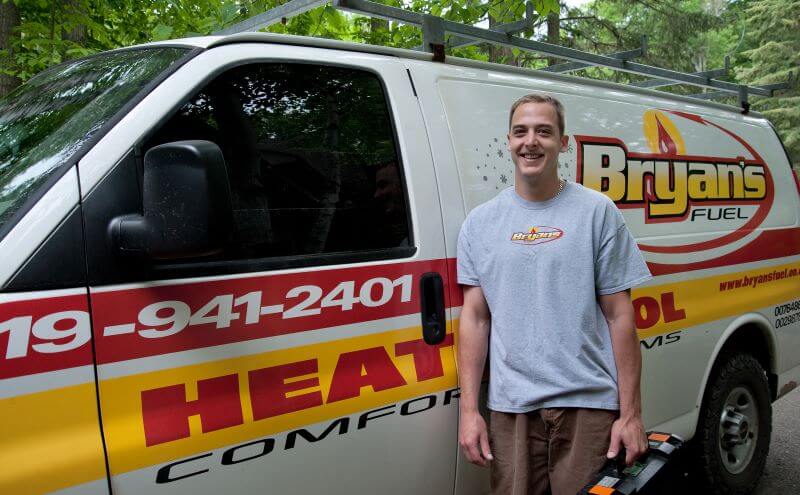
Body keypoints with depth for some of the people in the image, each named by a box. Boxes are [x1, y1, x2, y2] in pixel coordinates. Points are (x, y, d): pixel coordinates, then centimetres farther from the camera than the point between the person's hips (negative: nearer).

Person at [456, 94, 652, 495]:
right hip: (510, 407, 2)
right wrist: (469, 410, 0)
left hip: (589, 404, -1)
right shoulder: (480, 222, 7)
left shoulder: (597, 212, 1)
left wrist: (631, 413, -3)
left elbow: (619, 316, 0)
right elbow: (474, 318, 6)